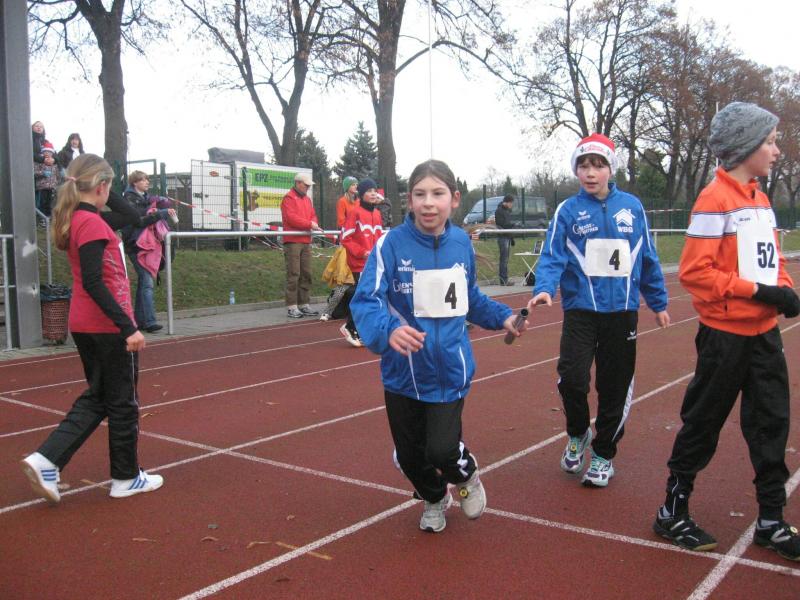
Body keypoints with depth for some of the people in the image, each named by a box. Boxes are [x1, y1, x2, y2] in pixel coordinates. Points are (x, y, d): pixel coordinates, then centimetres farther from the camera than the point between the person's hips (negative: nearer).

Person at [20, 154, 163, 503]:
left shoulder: (72, 221, 9)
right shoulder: (92, 223, -18)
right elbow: (93, 283, -24)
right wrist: (128, 327, -25)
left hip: (84, 325, 9)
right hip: (108, 326, -9)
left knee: (97, 397, 20)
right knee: (123, 402, 6)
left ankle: (46, 460, 10)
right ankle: (127, 477, 21)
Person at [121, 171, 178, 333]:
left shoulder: (146, 198, 17)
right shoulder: (130, 199, -6)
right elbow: (139, 221, -16)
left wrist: (168, 212, 6)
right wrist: (161, 213, -19)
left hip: (150, 245, 8)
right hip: (138, 245, -8)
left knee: (143, 283, 9)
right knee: (147, 282, -15)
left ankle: (140, 320, 14)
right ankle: (149, 321, -18)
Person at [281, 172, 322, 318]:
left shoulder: (307, 199, 20)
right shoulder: (288, 198, -5)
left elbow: (313, 215, 18)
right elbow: (291, 218, -16)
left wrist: (314, 224, -5)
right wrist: (309, 224, -15)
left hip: (306, 241, 8)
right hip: (292, 242, -8)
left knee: (306, 274, 8)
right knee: (293, 274, -9)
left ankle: (304, 304, 15)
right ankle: (291, 306, -7)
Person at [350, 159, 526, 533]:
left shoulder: (461, 243, 0)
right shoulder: (391, 244, -14)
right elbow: (365, 300, -23)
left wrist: (501, 317, 9)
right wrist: (387, 329, -41)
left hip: (449, 370, 1)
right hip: (403, 372, -1)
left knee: (442, 450, -11)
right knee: (410, 455, 11)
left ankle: (466, 475, 28)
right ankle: (434, 499, 45)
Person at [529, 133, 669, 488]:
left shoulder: (631, 206, 4)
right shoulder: (568, 211, -1)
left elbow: (647, 258, 11)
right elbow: (553, 256, -8)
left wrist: (658, 302, 16)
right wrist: (544, 288, -27)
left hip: (622, 312, 2)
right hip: (581, 310, -2)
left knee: (615, 388, 7)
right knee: (572, 378, -15)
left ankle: (603, 454, 28)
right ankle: (577, 435, 17)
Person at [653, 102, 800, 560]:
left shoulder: (760, 197, 11)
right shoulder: (715, 199, -14)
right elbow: (694, 271, -19)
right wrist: (755, 290, -20)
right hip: (726, 334, -8)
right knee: (703, 424, 4)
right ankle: (673, 513, 21)